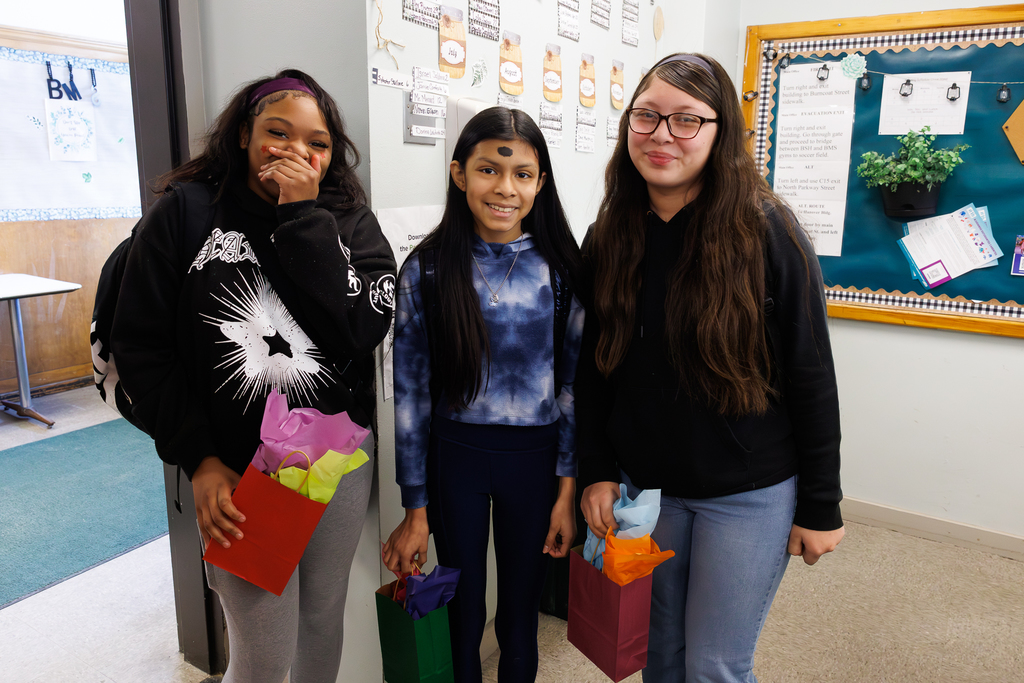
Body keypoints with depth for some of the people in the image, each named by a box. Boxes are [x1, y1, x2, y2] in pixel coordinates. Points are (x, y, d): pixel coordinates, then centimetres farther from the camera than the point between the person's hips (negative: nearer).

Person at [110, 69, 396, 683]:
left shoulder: (351, 223, -1)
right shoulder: (185, 211, -5)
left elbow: (361, 330, -17)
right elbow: (141, 345, -5)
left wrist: (302, 217, -18)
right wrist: (198, 459, -10)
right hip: (236, 471, -2)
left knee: (325, 617, 19)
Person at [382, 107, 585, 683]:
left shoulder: (559, 268, -4)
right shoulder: (427, 270, -7)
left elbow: (576, 382, -1)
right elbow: (410, 392, -4)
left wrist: (567, 490, -3)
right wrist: (416, 510, -2)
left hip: (535, 457, 1)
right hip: (453, 456, 0)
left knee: (520, 614, 18)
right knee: (461, 614, 16)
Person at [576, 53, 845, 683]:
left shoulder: (766, 230, -14)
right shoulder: (609, 239, -2)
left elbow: (811, 376, -10)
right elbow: (594, 367, 5)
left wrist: (820, 507, -7)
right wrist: (597, 472, 1)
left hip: (750, 493, -3)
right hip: (645, 485, 4)